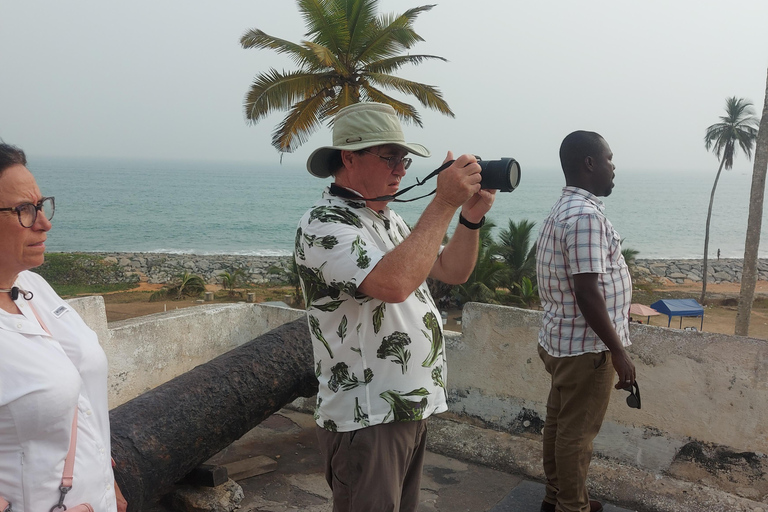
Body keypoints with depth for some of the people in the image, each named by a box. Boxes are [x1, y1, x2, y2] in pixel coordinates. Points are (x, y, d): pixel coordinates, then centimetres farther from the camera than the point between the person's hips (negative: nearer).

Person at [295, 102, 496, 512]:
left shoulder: (390, 221, 13)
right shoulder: (324, 225, -17)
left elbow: (452, 272, 14)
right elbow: (394, 284, -33)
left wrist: (471, 217, -2)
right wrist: (444, 203, -27)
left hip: (413, 408, 9)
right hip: (367, 418, -9)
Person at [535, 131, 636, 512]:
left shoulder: (564, 209, 10)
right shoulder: (586, 215, -22)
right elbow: (588, 293, -26)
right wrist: (618, 352, -19)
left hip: (561, 340, 10)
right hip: (585, 346, -10)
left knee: (559, 422, 19)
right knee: (577, 432, 4)